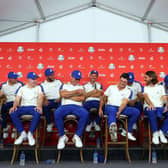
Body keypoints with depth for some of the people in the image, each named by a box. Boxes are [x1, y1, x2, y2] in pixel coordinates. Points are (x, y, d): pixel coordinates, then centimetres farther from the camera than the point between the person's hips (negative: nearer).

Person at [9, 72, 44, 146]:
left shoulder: (38, 87, 14)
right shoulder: (22, 88, 18)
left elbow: (40, 97, -3)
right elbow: (17, 99, 6)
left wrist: (39, 106, -25)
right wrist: (14, 107, -16)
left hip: (34, 107, -2)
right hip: (23, 107, 2)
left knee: (38, 113, -38)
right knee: (12, 113, -29)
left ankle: (30, 134, -21)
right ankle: (22, 133, -17)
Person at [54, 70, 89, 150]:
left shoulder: (81, 87, 26)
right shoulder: (65, 85, 24)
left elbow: (82, 98, 5)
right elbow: (62, 94, 0)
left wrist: (68, 96, 2)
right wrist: (76, 91, -2)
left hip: (77, 106, 1)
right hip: (65, 105, 0)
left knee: (85, 114, -34)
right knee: (57, 113, -35)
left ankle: (77, 136, -19)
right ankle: (62, 136, -16)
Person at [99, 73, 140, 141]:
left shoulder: (128, 91, 13)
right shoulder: (111, 87, 18)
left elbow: (124, 103, -4)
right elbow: (103, 98, 20)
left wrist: (119, 111, -21)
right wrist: (100, 109, 9)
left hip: (121, 108, 2)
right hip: (110, 107, -2)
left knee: (136, 111, -21)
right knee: (112, 111, -39)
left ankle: (128, 131, -12)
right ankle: (112, 126, -73)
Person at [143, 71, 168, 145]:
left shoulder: (160, 87, 20)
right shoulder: (145, 88, 18)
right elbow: (146, 97, -2)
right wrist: (151, 104, -24)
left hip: (160, 107, 2)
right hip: (149, 107, -2)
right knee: (151, 112, -38)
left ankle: (161, 132, -21)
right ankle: (155, 134, -31)